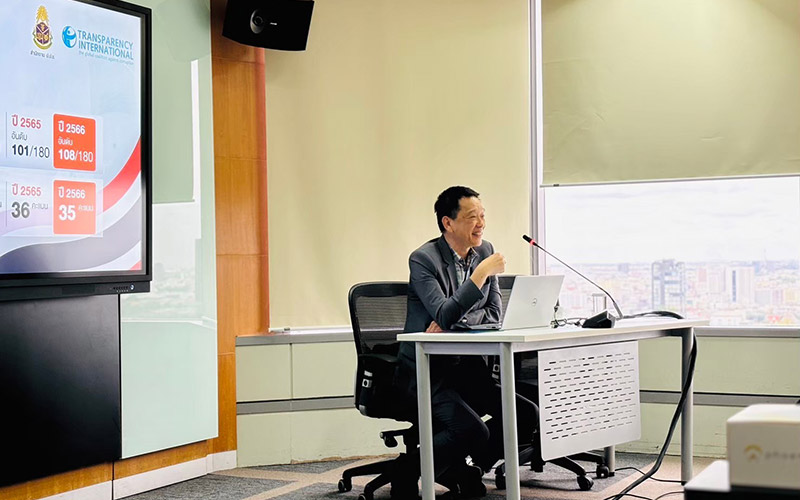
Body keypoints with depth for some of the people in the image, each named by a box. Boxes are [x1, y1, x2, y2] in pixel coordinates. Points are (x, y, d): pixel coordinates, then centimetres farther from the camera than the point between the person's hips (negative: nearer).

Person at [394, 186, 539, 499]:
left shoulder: (484, 251, 8)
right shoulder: (423, 259, -12)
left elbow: (495, 314, 7)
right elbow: (445, 315, -23)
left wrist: (451, 323, -11)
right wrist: (482, 273, -26)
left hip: (466, 364, 7)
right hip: (426, 369, -7)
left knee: (527, 415, -11)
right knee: (472, 431, -28)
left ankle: (467, 472, 10)